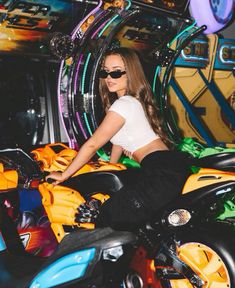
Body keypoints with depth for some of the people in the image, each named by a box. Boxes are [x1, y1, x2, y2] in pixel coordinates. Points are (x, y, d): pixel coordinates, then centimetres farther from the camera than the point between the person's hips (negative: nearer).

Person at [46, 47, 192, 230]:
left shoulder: (124, 104, -9)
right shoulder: (135, 100, 20)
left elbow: (92, 145, -5)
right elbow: (120, 139, 28)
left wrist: (64, 175, 4)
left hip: (161, 171, -10)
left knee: (108, 221, -11)